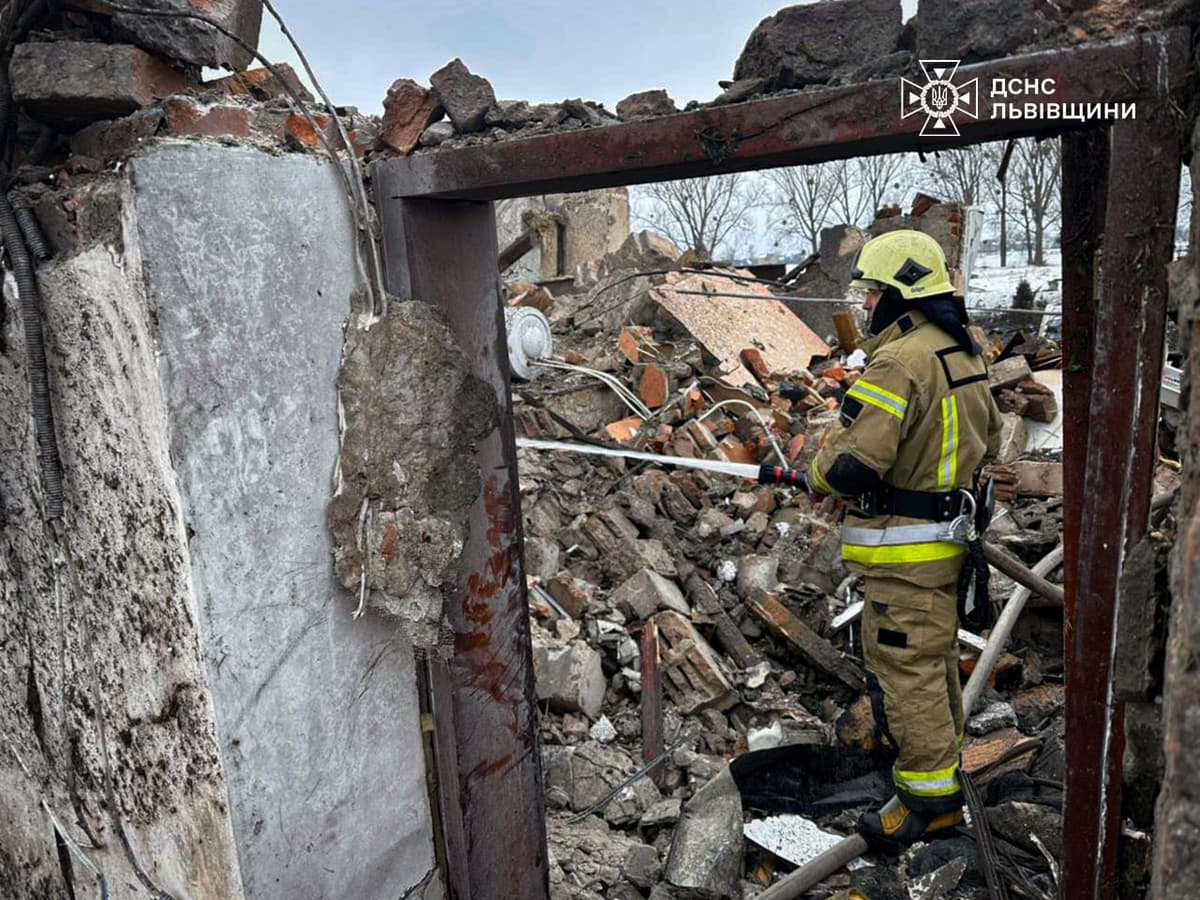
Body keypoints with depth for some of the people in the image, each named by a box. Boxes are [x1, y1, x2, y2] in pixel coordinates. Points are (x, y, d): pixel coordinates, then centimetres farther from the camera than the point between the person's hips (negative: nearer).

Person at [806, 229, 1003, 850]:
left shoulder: (898, 363, -24)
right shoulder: (966, 355, 8)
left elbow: (849, 464, -29)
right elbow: (987, 438, 21)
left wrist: (816, 476, -8)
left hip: (906, 551, -10)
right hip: (949, 533, 10)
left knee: (904, 667, 2)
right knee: (935, 657, 24)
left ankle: (929, 797, 15)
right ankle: (942, 752, 42)